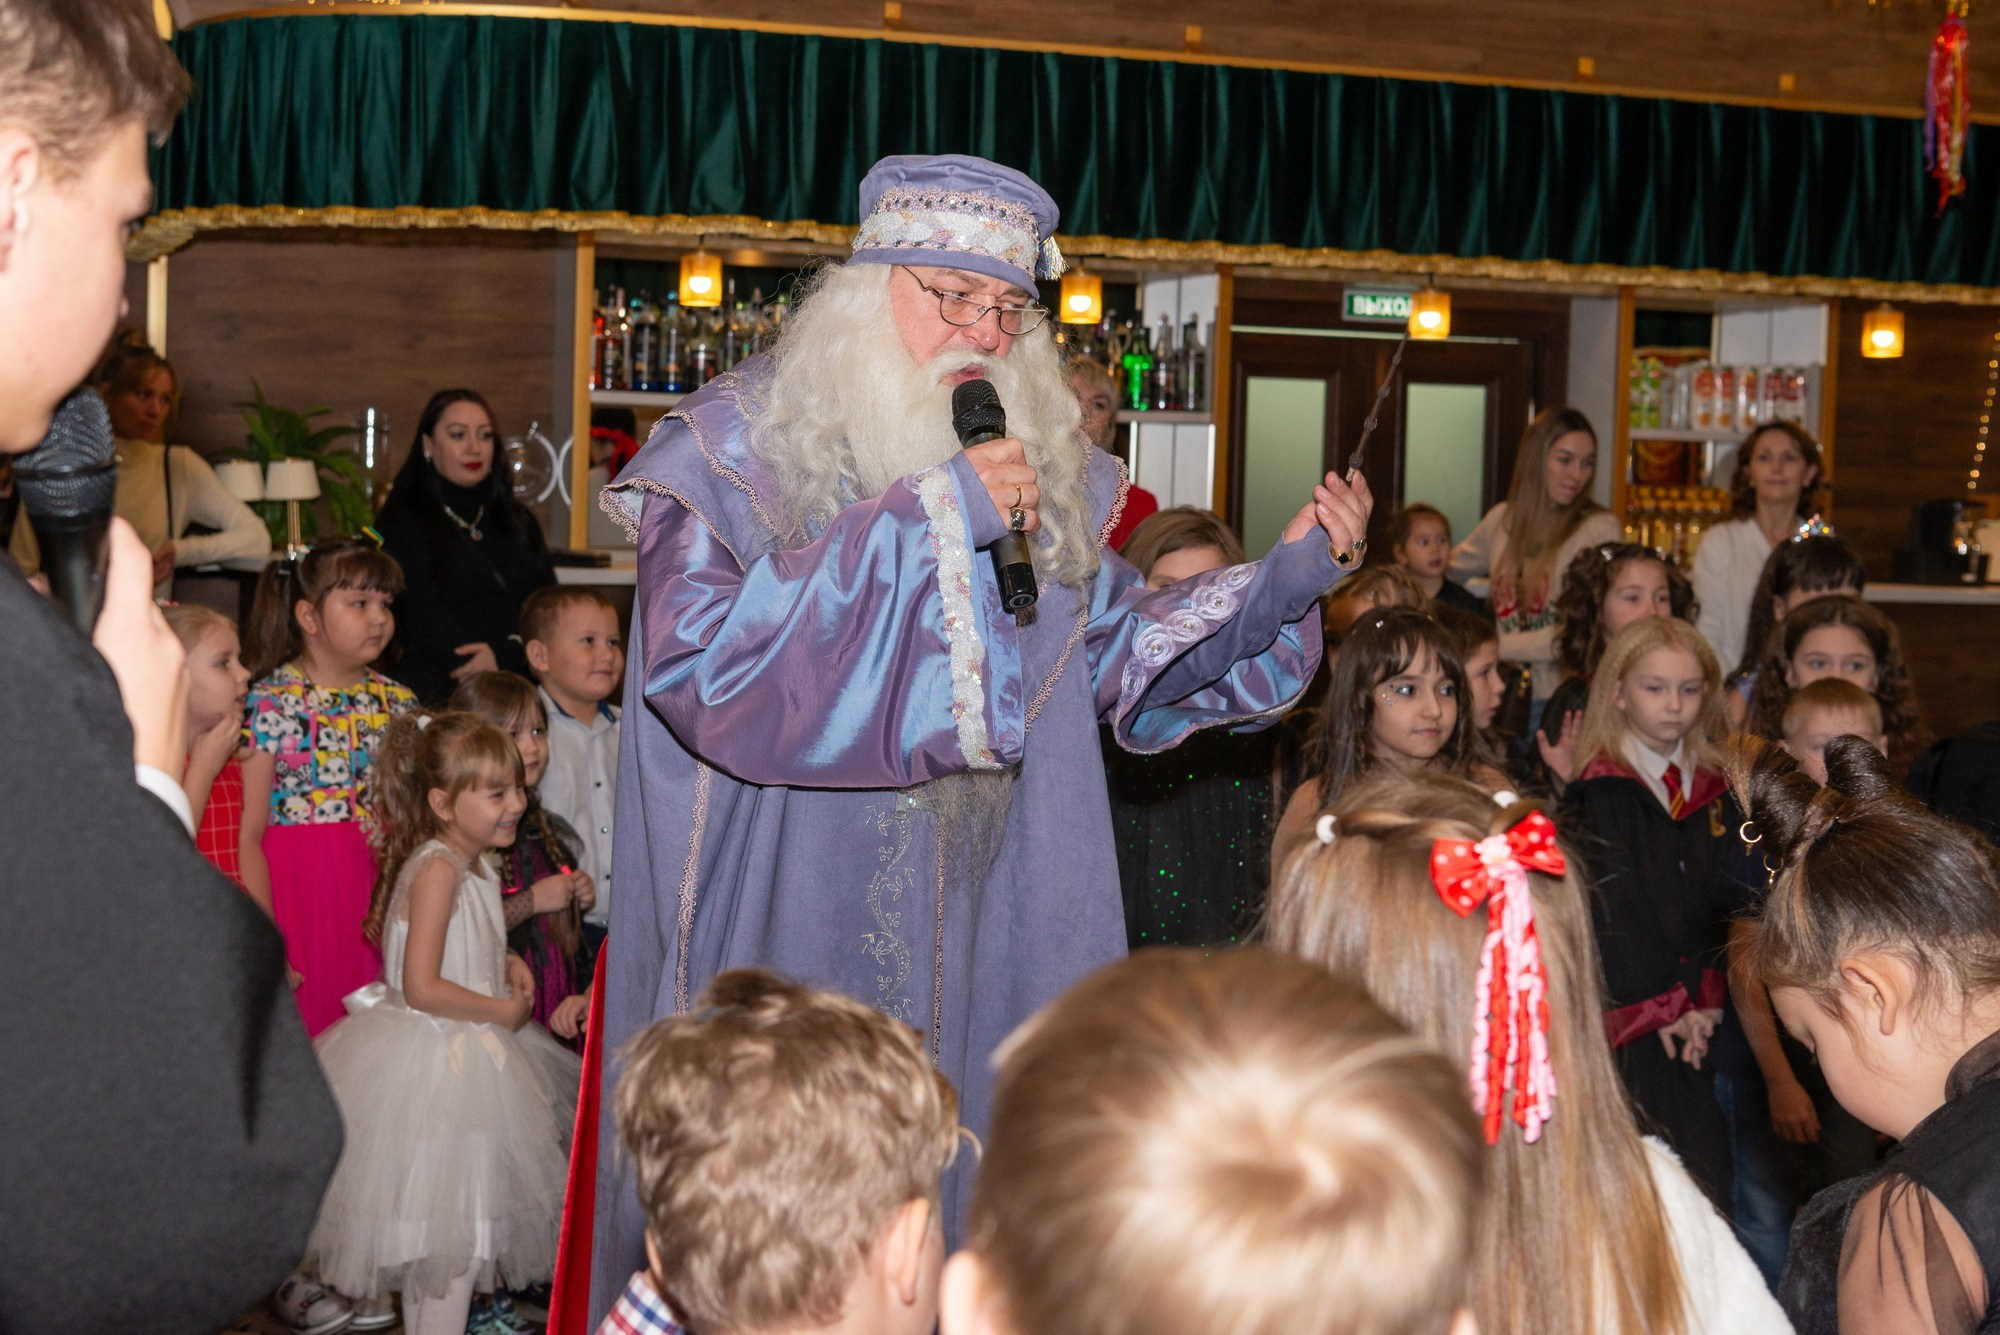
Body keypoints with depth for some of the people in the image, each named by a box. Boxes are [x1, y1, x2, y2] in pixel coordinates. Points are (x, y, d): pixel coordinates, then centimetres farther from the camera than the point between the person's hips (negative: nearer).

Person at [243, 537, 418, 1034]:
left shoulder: (396, 703, 8)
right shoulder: (272, 702, -7)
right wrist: (264, 936, -12)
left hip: (379, 884, 5)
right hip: (301, 883, -4)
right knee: (306, 1019, -2)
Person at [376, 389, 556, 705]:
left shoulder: (518, 522, 21)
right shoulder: (402, 523, 6)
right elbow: (420, 616, -5)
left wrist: (505, 655, -10)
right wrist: (477, 672, -17)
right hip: (436, 697, -3)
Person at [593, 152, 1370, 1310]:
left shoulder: (1045, 473, 9)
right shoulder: (736, 448, -6)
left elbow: (1119, 656, 11)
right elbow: (702, 658, -20)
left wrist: (1284, 580, -3)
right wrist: (925, 520, -21)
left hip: (988, 950, 5)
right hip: (788, 943, -4)